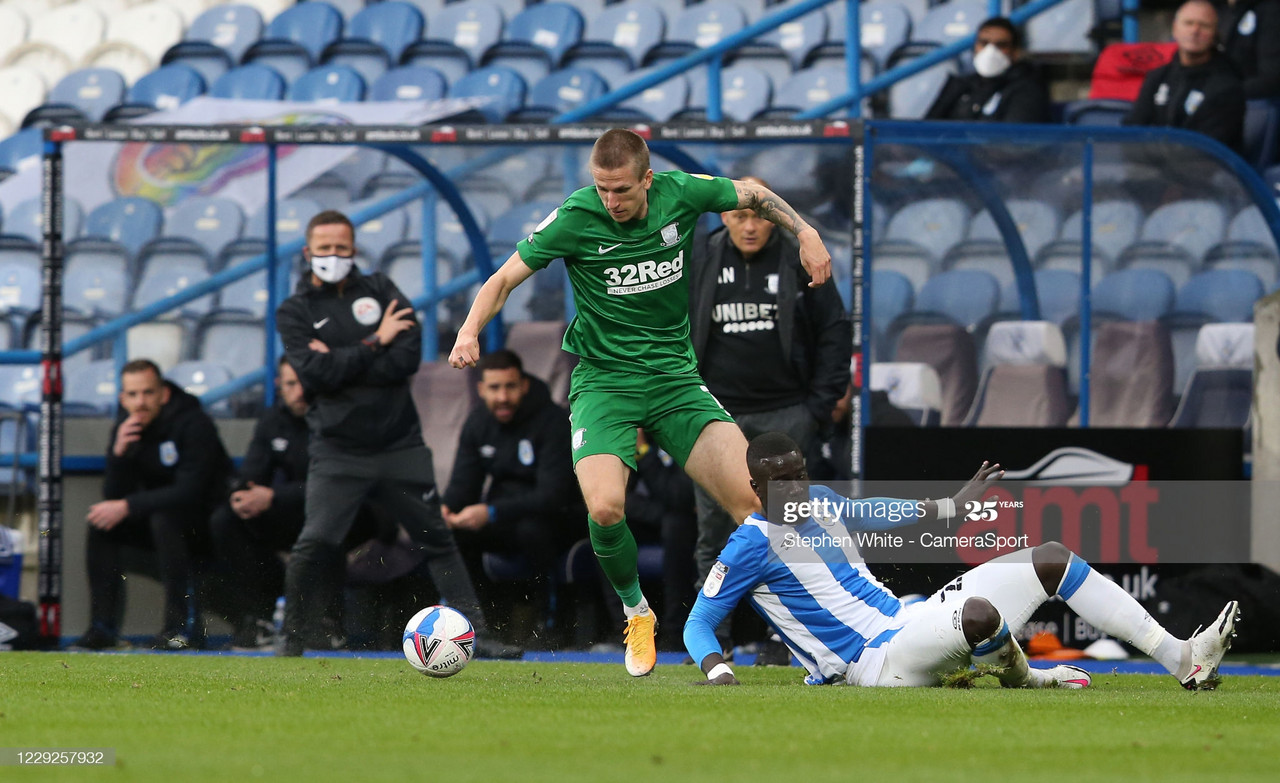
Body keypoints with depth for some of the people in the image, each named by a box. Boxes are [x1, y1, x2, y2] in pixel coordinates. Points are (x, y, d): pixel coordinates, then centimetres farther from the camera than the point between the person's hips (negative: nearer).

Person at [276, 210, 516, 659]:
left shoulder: (380, 292, 9)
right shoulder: (294, 312, 4)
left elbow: (409, 357, -4)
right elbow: (315, 374, -12)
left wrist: (342, 365, -10)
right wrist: (375, 344, -10)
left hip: (400, 447, 2)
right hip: (337, 453, -2)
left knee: (438, 538, 5)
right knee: (315, 544, -15)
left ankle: (478, 634, 10)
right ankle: (292, 639, 0)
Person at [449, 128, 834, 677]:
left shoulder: (681, 194, -6)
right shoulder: (576, 218, -12)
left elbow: (752, 194, 15)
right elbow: (505, 278, -5)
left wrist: (805, 232, 2)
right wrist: (470, 332, -22)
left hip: (675, 376, 2)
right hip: (603, 379, -2)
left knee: (750, 498, -17)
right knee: (605, 509, -26)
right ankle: (636, 614, 3)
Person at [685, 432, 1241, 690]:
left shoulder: (818, 501, 12)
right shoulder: (751, 545, -11)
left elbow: (865, 515, 33)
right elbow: (697, 624, -9)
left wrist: (952, 506, 35)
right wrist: (716, 671, -29)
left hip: (908, 619, 9)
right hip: (876, 662, -9)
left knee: (1051, 560, 3)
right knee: (980, 613, -38)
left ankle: (1183, 658, 1)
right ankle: (1019, 678, 0)